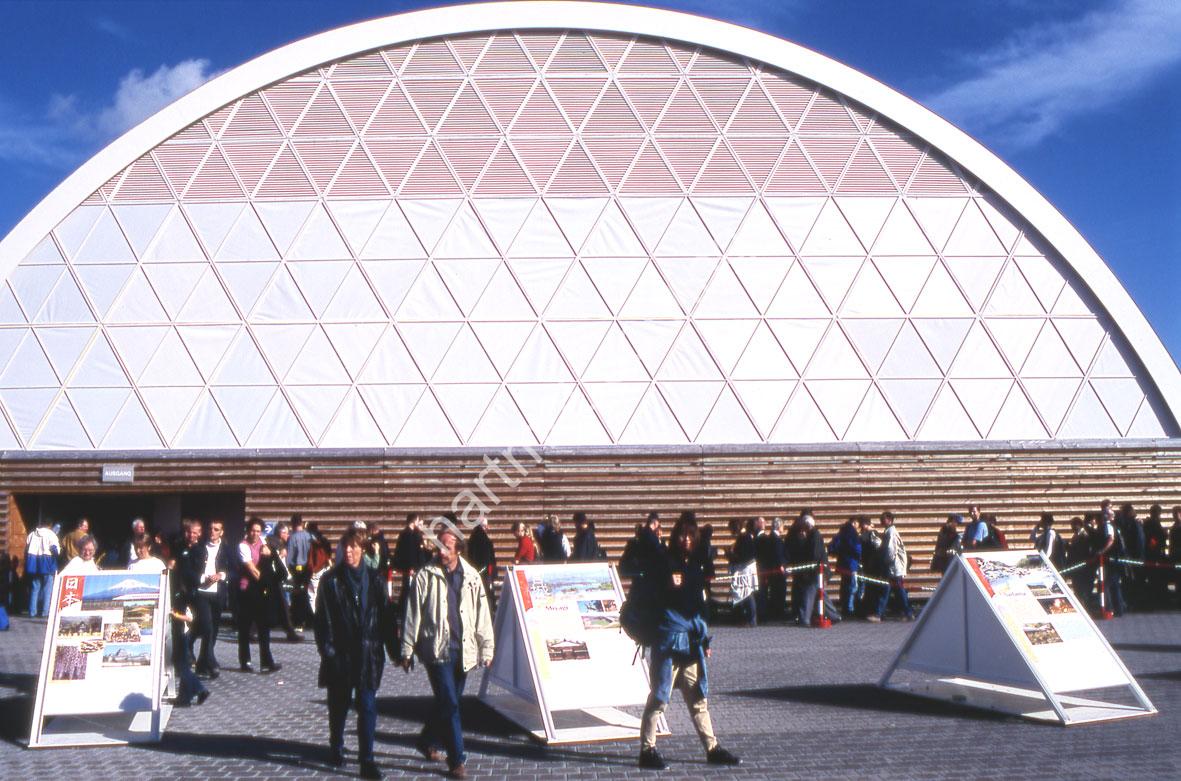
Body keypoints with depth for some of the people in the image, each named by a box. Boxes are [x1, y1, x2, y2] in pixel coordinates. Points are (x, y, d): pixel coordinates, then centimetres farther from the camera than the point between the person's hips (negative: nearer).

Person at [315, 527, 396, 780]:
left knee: (367, 706, -3)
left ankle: (367, 761, -1)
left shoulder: (374, 579, 3)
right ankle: (336, 749, 34)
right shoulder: (331, 580, 0)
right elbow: (323, 618, -2)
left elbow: (386, 616, 5)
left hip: (368, 654, 0)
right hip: (340, 654, 0)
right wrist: (326, 649, -10)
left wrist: (393, 650, 4)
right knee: (338, 704, 13)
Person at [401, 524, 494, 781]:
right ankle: (457, 760, -3)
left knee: (448, 703, 14)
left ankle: (428, 741, 37)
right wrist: (407, 650, -1)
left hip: (463, 651, 4)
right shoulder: (425, 576, -3)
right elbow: (412, 615, -1)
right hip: (437, 650, -4)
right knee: (449, 704, -8)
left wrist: (486, 649, 8)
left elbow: (482, 616, 9)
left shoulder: (471, 577, 5)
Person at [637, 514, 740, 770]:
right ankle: (647, 750, 1)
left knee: (699, 697, 11)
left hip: (692, 641, 7)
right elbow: (653, 597, -7)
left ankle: (712, 748, 16)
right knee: (660, 696, -4)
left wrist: (704, 640, 21)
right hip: (668, 639, -7)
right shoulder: (662, 562, -4)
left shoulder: (694, 565, 16)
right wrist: (670, 587, -26)